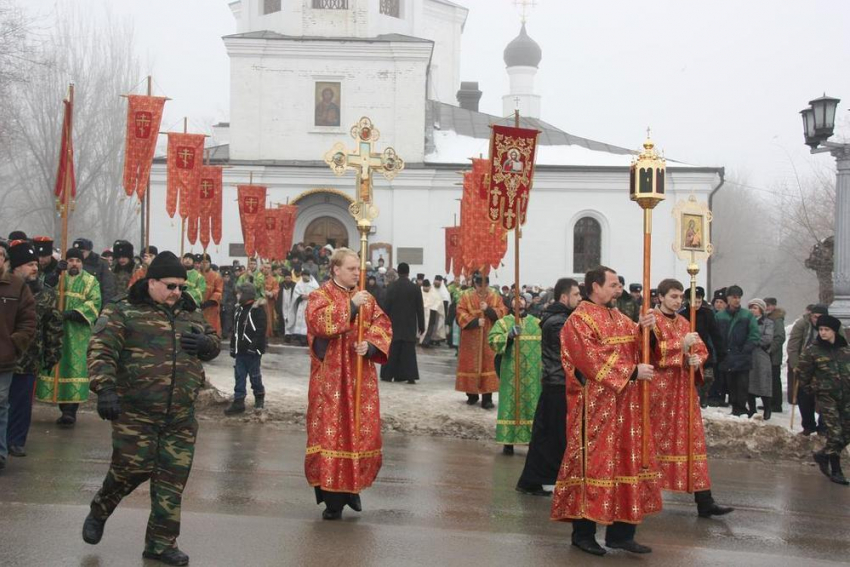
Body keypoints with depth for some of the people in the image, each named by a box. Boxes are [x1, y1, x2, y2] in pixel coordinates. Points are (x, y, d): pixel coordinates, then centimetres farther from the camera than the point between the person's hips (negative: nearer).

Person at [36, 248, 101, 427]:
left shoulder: (90, 281, 7)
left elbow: (95, 302, -7)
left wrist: (73, 313, -20)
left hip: (79, 333, -3)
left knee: (75, 368, -10)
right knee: (58, 367, 3)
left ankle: (71, 411, -11)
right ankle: (65, 409, 12)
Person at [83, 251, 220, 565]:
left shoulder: (190, 313, 14)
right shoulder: (123, 312, -3)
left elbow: (213, 343, 26)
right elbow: (101, 351, -12)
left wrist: (206, 343, 1)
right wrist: (105, 389, -25)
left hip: (181, 417, 5)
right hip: (135, 412, -5)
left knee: (173, 479, 4)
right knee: (132, 468, -2)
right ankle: (99, 511, 30)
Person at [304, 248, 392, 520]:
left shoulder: (366, 298, 14)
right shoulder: (319, 296, -1)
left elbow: (383, 325, 5)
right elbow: (321, 322, -20)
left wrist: (370, 345, -13)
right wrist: (351, 305, -22)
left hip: (361, 379, 5)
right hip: (331, 379, -5)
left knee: (362, 431, 6)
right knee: (331, 432, -5)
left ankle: (352, 487, 23)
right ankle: (332, 498, -1)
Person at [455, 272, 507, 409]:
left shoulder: (496, 296, 4)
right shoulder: (466, 296, 0)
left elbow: (502, 313, -3)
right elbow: (461, 314, -7)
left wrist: (488, 309, -18)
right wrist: (475, 321, -20)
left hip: (490, 338, 0)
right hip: (471, 338, 0)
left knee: (488, 365, -4)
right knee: (471, 365, 4)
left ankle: (487, 398, -3)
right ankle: (472, 395, 17)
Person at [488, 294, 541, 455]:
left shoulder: (538, 323, 12)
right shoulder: (503, 322, 3)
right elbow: (492, 340, -11)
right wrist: (509, 335, -26)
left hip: (533, 373, 3)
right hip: (511, 372, -3)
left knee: (533, 405, 5)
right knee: (511, 404, -1)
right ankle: (508, 441, 5)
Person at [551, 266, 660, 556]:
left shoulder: (618, 317, 17)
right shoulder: (580, 320, -9)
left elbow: (636, 345, 6)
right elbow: (594, 361, -18)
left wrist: (644, 328, -13)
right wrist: (632, 372, -19)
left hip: (624, 404, 8)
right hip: (595, 406, -8)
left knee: (626, 461, 7)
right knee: (593, 462, -4)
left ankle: (620, 532, 13)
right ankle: (583, 531, 6)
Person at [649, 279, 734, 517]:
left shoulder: (684, 323, 15)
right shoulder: (652, 321, -5)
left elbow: (701, 349, 14)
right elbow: (653, 350, -19)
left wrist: (697, 359, -8)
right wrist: (682, 344, -26)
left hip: (684, 388, 6)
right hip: (659, 388, -6)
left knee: (693, 440, 2)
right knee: (656, 440, 1)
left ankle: (704, 501, 1)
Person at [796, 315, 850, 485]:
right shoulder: (813, 350, -7)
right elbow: (802, 372, 0)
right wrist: (810, 389, 4)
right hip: (826, 396, -4)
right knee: (834, 433, -9)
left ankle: (824, 455, 28)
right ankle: (836, 471, 3)